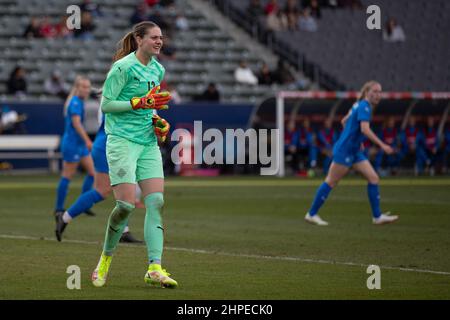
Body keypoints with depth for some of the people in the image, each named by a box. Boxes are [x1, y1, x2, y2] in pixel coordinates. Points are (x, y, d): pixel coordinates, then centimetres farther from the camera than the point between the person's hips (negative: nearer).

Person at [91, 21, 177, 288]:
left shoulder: (158, 70, 13)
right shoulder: (123, 67, -9)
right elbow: (106, 104, -10)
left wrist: (158, 121, 8)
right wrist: (140, 103, -18)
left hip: (148, 142, 7)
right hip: (122, 140, -7)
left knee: (156, 202, -7)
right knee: (126, 204, -12)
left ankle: (155, 268, -10)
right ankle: (106, 258, 11)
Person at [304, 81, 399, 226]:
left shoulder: (359, 105, 12)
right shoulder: (364, 106, -16)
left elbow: (344, 121, 24)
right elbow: (365, 129, -30)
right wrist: (382, 145, -32)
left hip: (354, 151, 10)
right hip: (344, 151, -10)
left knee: (373, 178, 1)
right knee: (331, 182, -1)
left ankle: (377, 216, 1)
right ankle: (311, 214, 9)